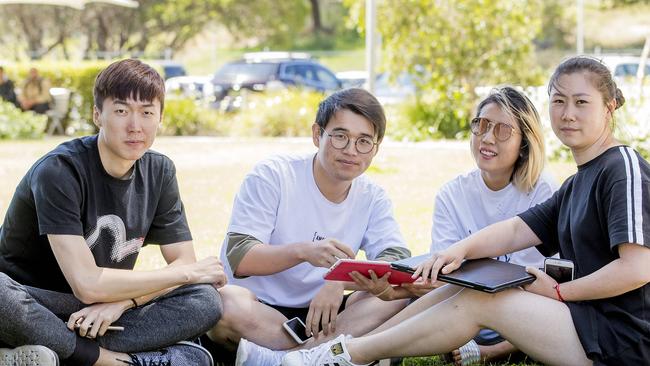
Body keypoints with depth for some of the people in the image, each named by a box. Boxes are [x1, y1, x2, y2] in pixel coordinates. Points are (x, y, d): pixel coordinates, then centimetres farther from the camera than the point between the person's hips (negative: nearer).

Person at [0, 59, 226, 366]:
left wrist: (121, 302, -19)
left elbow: (184, 259, 1)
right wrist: (189, 273, -14)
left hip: (107, 309, 6)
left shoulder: (159, 171, 3)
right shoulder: (59, 171, -17)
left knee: (206, 300, -18)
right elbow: (87, 285, -24)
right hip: (33, 308, -6)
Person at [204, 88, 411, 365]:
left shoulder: (372, 198, 5)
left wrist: (340, 280, -27)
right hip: (258, 308, -4)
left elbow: (399, 261, -8)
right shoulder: (272, 176, -8)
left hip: (320, 311, 5)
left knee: (401, 293, -21)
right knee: (226, 303, -38)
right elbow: (238, 259, -17)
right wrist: (302, 251, -35)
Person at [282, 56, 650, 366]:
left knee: (476, 303, -15)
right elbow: (516, 230, 7)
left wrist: (559, 291, -12)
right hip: (592, 320, 9)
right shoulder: (577, 185, 19)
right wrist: (460, 249, -13)